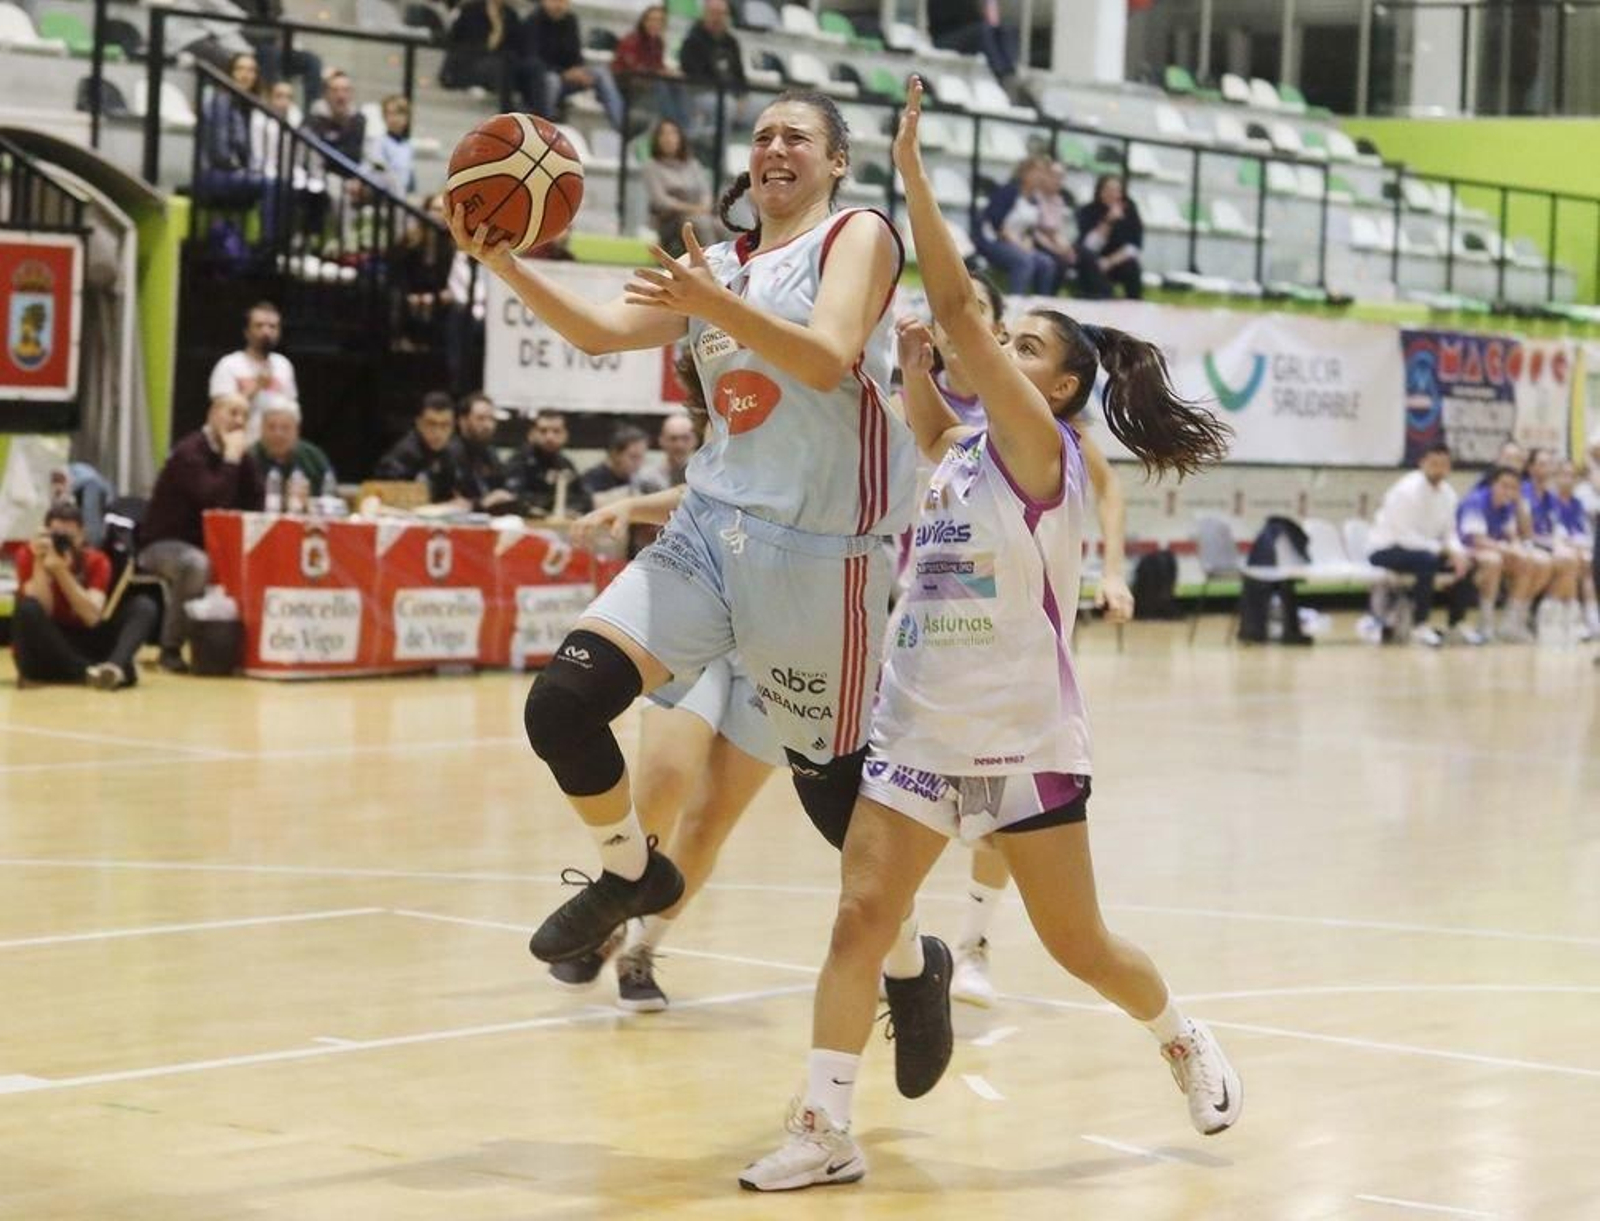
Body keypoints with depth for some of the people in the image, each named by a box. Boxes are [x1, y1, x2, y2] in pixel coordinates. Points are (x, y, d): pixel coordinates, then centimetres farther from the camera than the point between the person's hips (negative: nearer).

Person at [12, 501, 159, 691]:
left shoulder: (96, 560, -3)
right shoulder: (29, 555, -8)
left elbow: (92, 617, -18)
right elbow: (40, 613, -19)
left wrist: (60, 571, -26)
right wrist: (40, 563, -25)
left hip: (84, 646, 2)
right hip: (44, 658, -2)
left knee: (143, 607, -15)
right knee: (28, 609, -32)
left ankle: (115, 666, -45)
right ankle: (90, 671, -36)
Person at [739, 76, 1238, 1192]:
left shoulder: (1043, 451, -12)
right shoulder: (964, 450, 8)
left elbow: (959, 310, -20)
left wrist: (913, 170, -21)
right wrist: (914, 362, 11)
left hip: (1025, 738, -6)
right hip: (921, 728, 6)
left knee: (1079, 945, 7)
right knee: (861, 915, -7)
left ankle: (1185, 1040, 35)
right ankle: (826, 1130, -6)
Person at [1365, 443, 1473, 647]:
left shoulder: (1448, 493, 1)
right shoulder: (1407, 490, -23)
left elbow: (1449, 532, 5)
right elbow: (1404, 536, -26)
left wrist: (1457, 551, -17)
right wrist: (1442, 550, -26)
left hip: (1424, 548, 8)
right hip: (1385, 549, -8)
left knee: (1465, 561, -9)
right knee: (1427, 561, -35)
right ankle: (1419, 626, -25)